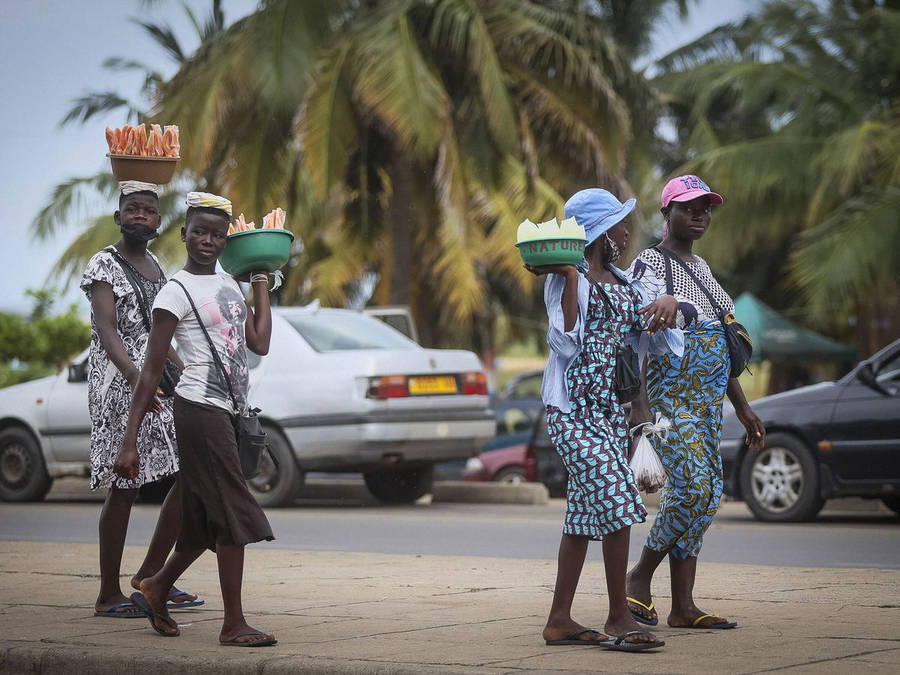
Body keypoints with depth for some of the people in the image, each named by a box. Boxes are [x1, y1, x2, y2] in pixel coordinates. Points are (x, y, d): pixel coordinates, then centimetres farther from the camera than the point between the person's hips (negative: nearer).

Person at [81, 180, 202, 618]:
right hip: (119, 385, -8)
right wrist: (136, 377, -35)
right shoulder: (104, 265, -7)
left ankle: (150, 574, 14)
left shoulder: (153, 265, 17)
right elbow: (107, 330, -21)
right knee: (125, 484, -7)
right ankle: (109, 596, -1)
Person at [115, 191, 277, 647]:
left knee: (208, 520, 13)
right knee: (233, 513, -10)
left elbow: (259, 344, 6)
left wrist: (261, 281, 14)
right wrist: (129, 441, -14)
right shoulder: (177, 292, -7)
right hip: (200, 409, -8)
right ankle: (234, 624, -5)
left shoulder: (228, 284, 15)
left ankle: (156, 588, 32)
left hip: (229, 412, 8)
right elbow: (151, 371, -10)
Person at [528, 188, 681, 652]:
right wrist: (570, 279, -19)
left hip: (611, 408, 8)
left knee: (586, 509, 8)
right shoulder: (568, 279, -6)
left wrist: (667, 306, -9)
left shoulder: (621, 283, 16)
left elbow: (651, 327, 13)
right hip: (574, 409, -8)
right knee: (618, 502, -16)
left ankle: (560, 619, 13)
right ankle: (619, 619, -11)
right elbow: (566, 339, -16)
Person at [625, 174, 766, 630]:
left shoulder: (701, 268, 19)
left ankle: (683, 605, 4)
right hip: (668, 394, -8)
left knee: (705, 495, 3)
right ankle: (640, 578, -1)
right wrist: (642, 409, -29)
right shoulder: (648, 266, -7)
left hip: (706, 397, 8)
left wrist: (742, 407, 22)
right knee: (692, 486, -19)